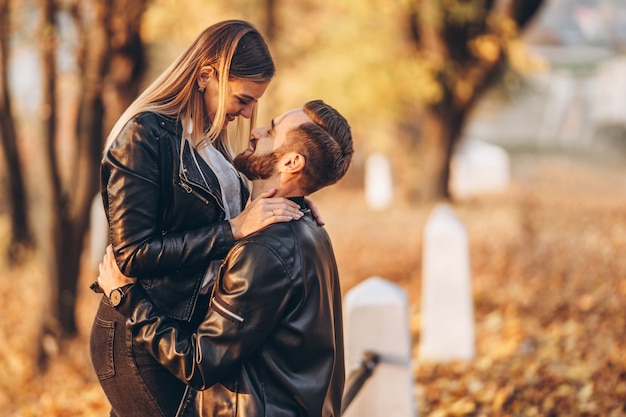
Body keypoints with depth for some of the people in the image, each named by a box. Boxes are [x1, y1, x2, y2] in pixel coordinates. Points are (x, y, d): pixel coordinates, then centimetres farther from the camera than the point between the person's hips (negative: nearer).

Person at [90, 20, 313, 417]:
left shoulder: (208, 139, 11)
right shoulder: (144, 135, -15)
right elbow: (133, 253, -20)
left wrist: (271, 207, -2)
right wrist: (234, 229, -22)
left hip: (187, 328, 8)